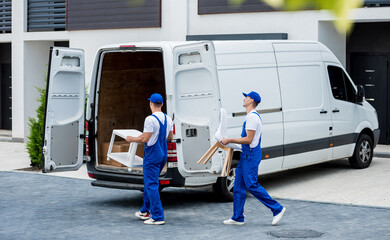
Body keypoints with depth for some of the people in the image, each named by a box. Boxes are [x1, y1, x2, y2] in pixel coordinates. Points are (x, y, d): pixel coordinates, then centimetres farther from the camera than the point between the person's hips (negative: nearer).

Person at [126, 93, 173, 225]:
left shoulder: (150, 119, -18)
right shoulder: (168, 119, 7)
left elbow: (144, 139, -18)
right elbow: (170, 137, 17)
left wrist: (131, 139, -2)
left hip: (152, 155, -8)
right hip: (163, 154, 8)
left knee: (151, 185, -5)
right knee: (149, 182, 21)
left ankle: (158, 217, -9)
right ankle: (145, 211, 31)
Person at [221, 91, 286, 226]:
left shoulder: (253, 117, -16)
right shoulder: (250, 116, 17)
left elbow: (248, 140, -21)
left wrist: (229, 140, -18)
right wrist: (231, 142, 21)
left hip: (251, 155, -11)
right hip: (246, 154, 11)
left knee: (252, 185, -10)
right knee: (238, 186, 9)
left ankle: (277, 209, -2)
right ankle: (237, 218, 12)